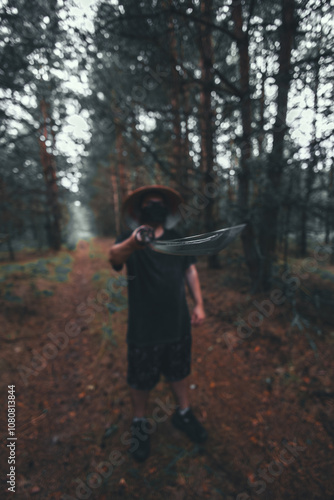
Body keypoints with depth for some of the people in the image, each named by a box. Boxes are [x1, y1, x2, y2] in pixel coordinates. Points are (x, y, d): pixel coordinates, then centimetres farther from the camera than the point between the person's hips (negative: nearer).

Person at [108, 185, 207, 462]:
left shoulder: (177, 239, 2)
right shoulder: (130, 239, -12)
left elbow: (190, 270, 9)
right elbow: (114, 255, -34)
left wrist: (199, 304, 2)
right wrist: (131, 244, -57)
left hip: (178, 323, 4)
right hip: (144, 328, -3)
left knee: (180, 372, 23)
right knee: (141, 381, 16)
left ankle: (184, 414, 49)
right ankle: (140, 425, 44)